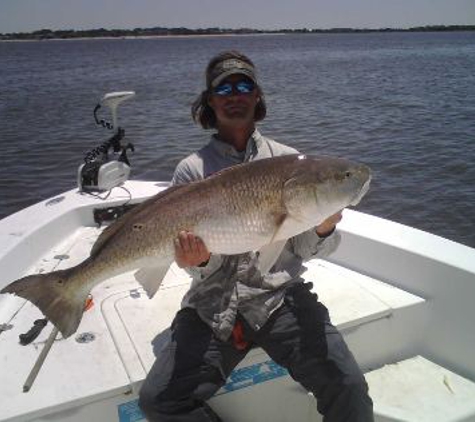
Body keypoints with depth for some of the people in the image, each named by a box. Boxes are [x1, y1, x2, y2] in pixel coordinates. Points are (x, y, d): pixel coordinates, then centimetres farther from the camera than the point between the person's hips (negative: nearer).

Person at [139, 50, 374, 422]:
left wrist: (324, 229, -18)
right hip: (213, 304, 1)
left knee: (348, 388, -21)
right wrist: (200, 260, -21)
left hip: (281, 295, 0)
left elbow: (304, 250, 4)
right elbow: (207, 265, 2)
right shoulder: (192, 170, 5)